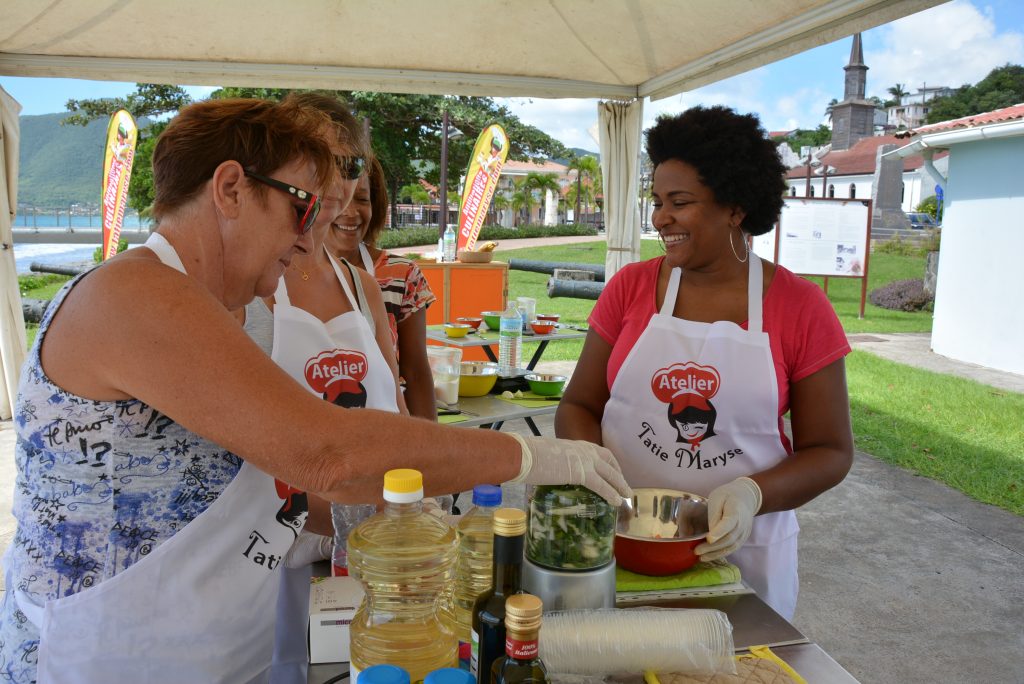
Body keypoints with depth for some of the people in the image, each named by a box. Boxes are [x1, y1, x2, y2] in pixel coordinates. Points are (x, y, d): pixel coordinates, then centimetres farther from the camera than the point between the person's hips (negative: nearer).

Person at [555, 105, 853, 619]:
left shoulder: (800, 307, -7)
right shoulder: (630, 288, -2)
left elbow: (831, 451, -3)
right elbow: (578, 405, 2)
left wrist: (751, 494, -20)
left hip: (741, 552, -1)